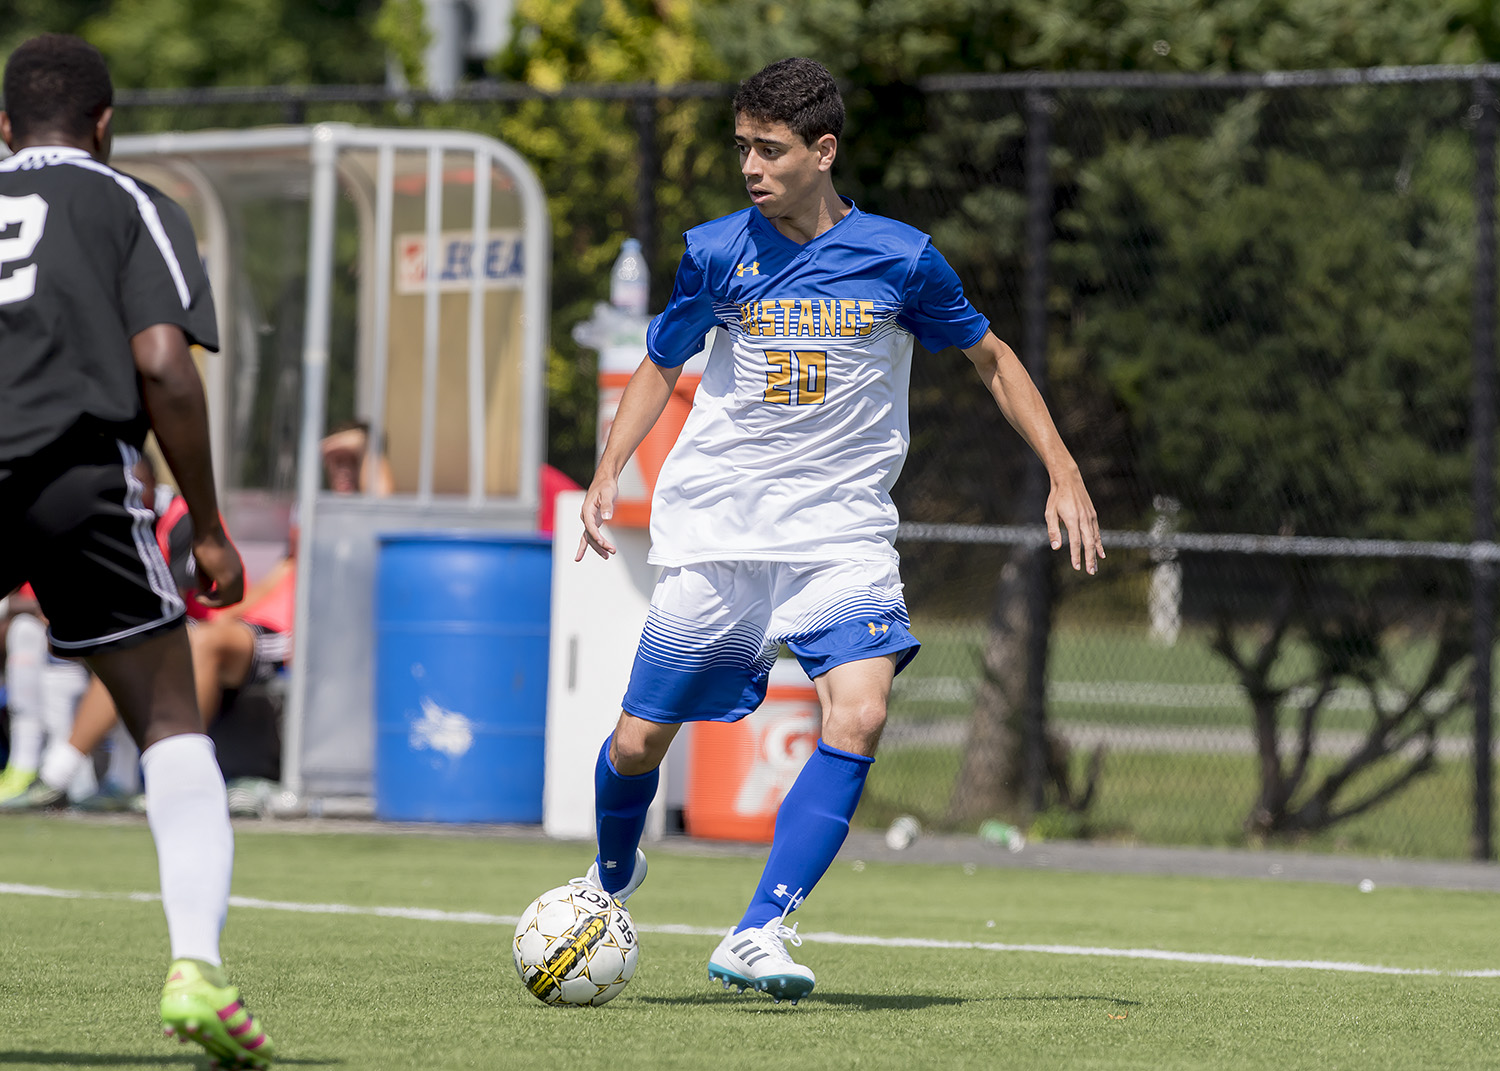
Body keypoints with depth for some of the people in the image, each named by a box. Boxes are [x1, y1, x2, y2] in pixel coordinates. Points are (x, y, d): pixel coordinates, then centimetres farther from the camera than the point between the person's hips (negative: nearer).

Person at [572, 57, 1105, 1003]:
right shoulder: (717, 253, -1)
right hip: (713, 533, 1)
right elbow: (661, 367, 15)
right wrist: (609, 472, 2)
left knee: (858, 715, -24)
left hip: (842, 534, -1)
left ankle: (758, 935, -22)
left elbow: (991, 358, 12)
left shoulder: (900, 258, -4)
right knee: (638, 743, 1)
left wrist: (1064, 475, 6)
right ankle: (613, 877, 35)